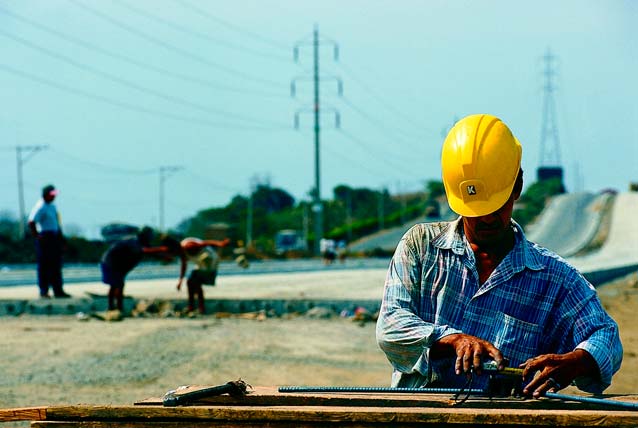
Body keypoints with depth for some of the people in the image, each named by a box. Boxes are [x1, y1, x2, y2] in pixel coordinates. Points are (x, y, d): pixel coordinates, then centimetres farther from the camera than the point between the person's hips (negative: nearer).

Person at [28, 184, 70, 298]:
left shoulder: (52, 206, 13)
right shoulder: (40, 207, -16)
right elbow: (31, 222, -25)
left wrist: (60, 236, 19)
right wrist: (36, 236, -21)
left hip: (55, 238, 9)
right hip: (45, 238, -9)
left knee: (56, 266, 11)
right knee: (44, 266, -2)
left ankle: (58, 291, 16)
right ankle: (44, 291, 4)